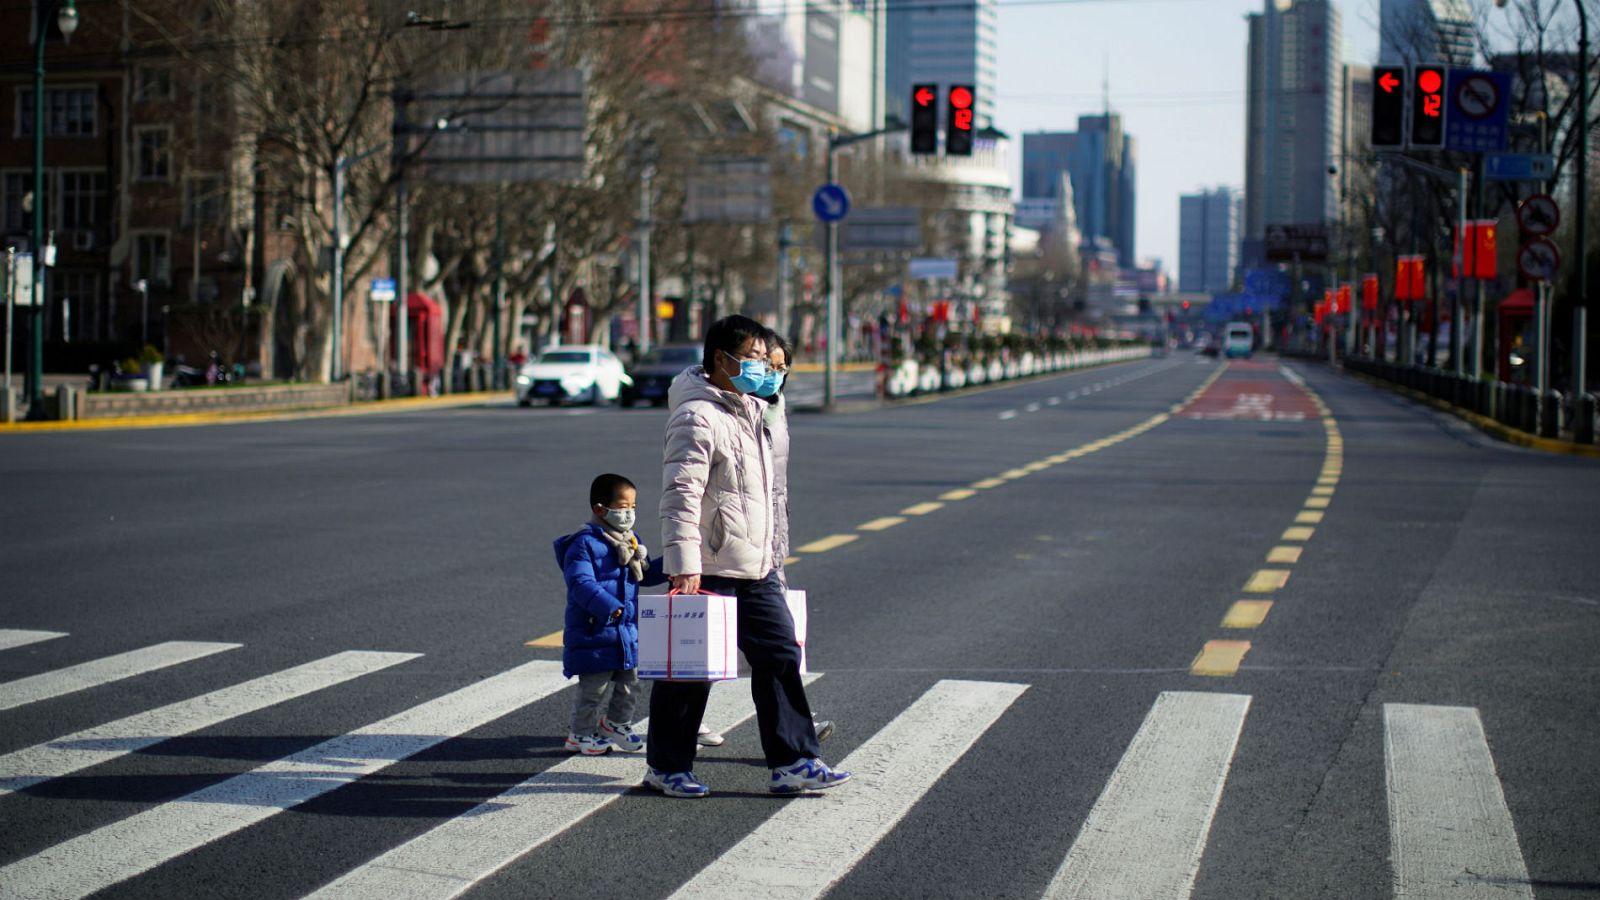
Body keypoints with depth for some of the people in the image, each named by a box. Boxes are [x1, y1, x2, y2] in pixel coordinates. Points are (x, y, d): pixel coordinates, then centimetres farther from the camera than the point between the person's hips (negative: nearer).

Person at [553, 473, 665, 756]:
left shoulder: (631, 542, 11)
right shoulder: (584, 543, -16)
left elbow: (646, 574, 20)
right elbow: (581, 582, -24)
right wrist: (608, 607, -34)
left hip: (628, 630, 8)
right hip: (594, 631, -8)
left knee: (629, 685, 17)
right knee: (595, 688, 0)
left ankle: (617, 724, 39)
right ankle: (581, 734, 16)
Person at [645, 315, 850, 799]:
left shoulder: (749, 410, 16)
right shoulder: (697, 415, -15)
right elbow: (681, 495, -21)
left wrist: (768, 552, 25)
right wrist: (684, 564, -27)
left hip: (756, 568, 9)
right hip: (708, 569, -9)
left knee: (781, 657, 6)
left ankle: (792, 762, 10)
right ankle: (667, 766, 15)